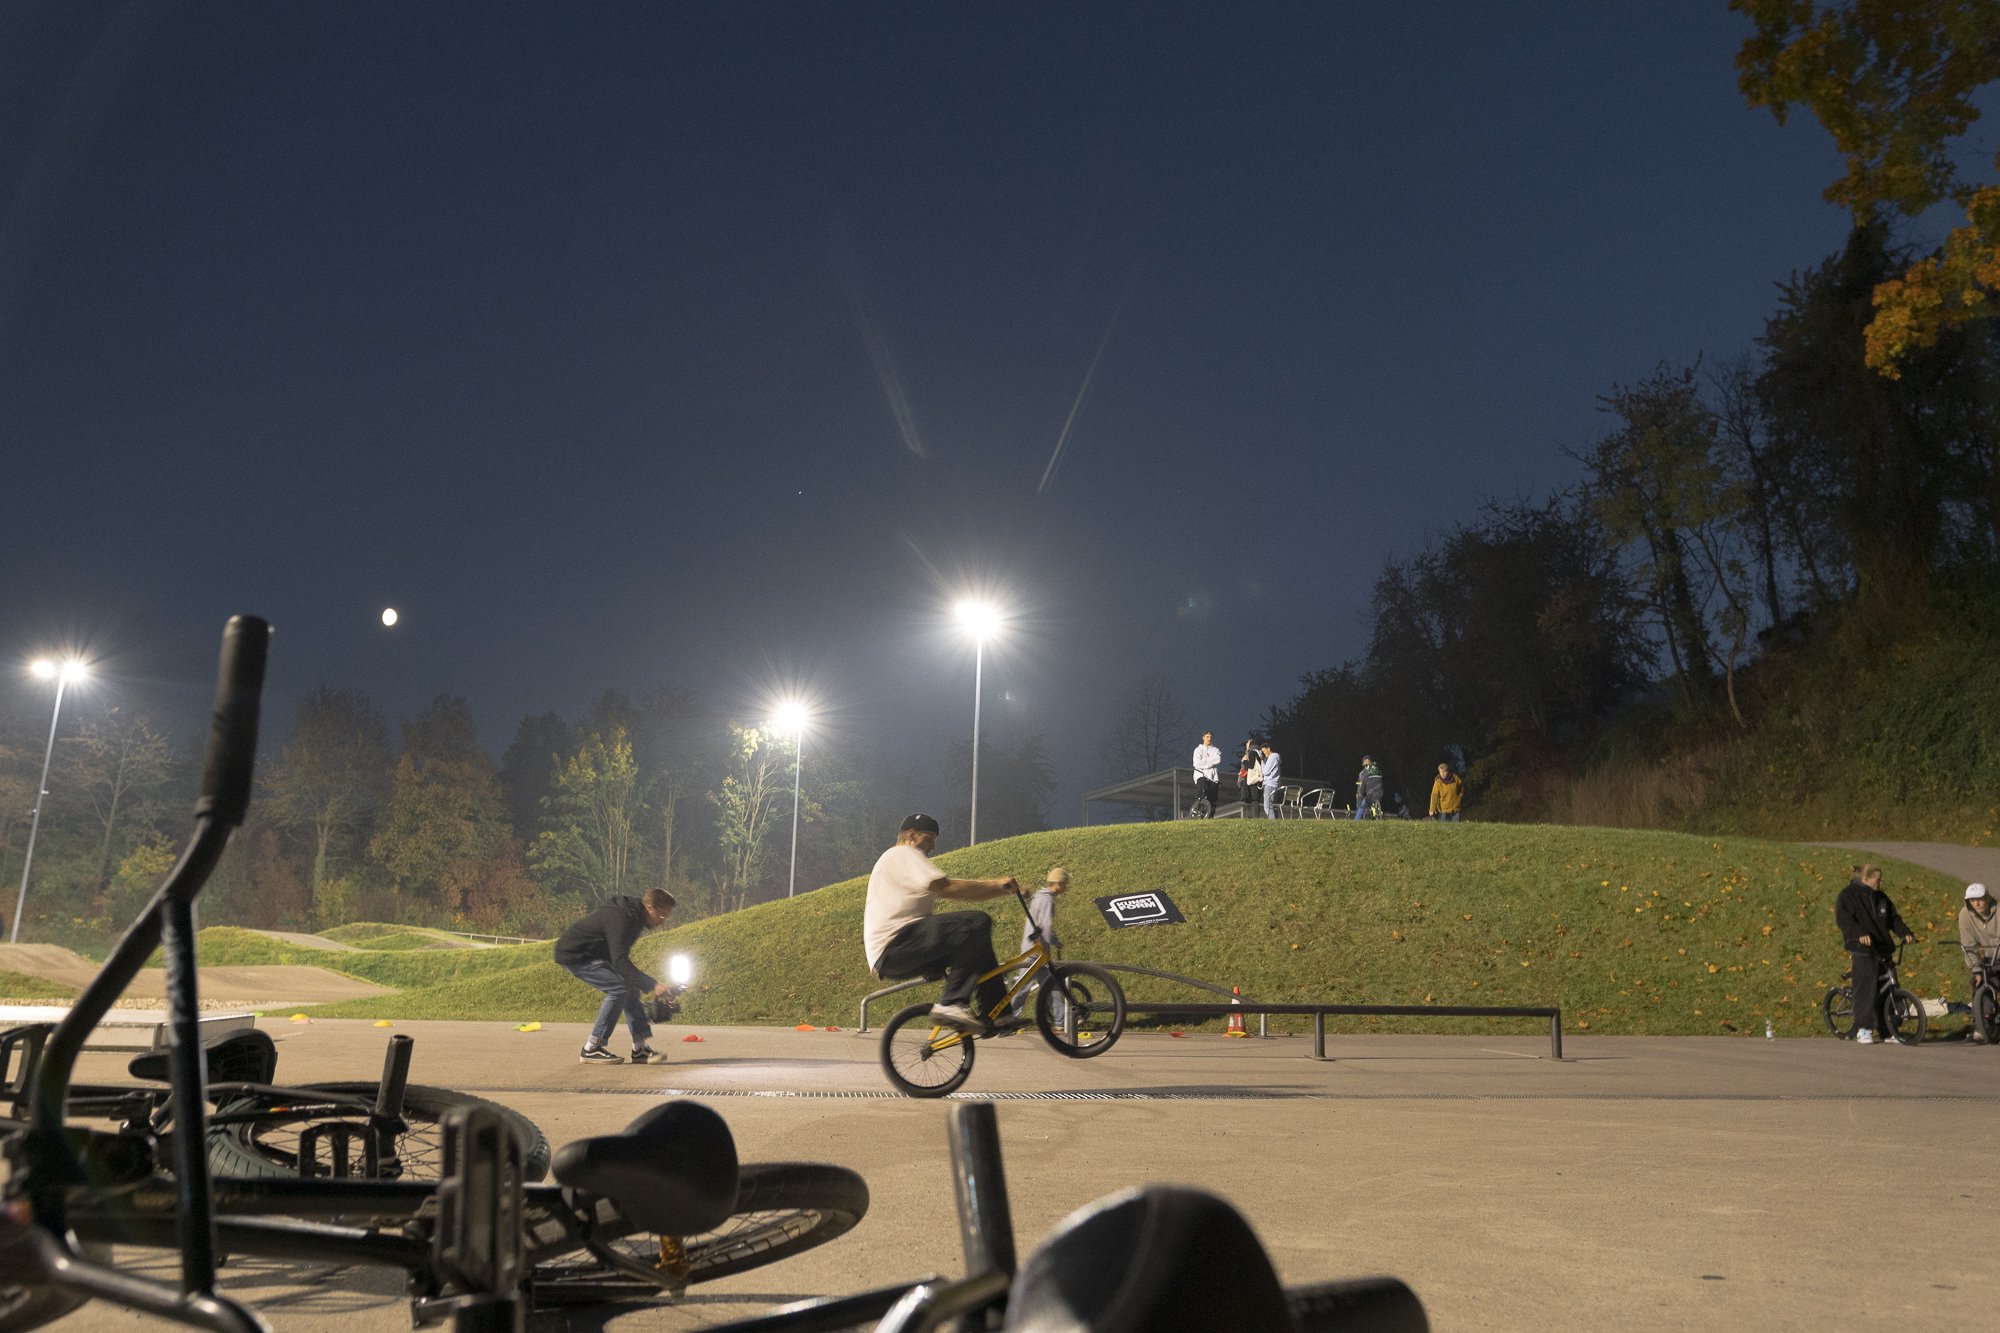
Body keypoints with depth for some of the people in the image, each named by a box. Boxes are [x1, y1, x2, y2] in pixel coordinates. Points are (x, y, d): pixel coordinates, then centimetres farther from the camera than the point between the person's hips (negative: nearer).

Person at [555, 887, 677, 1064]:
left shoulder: (635, 915, 2)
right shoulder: (620, 918, -29)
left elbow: (620, 958, 17)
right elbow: (620, 962, -36)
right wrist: (652, 984, -40)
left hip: (594, 955, 10)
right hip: (573, 955, -10)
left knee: (631, 988, 1)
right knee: (619, 988, -20)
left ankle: (639, 1049, 3)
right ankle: (591, 1049, -13)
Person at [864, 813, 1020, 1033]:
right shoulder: (902, 854, -3)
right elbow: (946, 887, -17)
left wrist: (1003, 889, 13)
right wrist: (997, 884, -10)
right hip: (894, 946, -11)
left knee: (977, 943, 15)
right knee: (978, 923, -22)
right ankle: (951, 1004, -25)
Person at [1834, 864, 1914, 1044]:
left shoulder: (1881, 897, 18)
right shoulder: (1848, 896, -3)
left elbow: (1894, 918, 18)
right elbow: (1843, 919, -15)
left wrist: (1905, 933, 0)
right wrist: (1860, 934, -29)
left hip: (1883, 948, 7)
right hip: (1862, 950, -7)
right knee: (1867, 987, -14)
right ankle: (1863, 1029, -10)